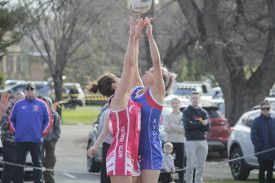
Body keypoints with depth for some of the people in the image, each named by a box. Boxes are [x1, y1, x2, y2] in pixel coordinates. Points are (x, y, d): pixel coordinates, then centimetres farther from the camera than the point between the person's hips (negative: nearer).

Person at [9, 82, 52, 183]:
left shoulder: (41, 104, 4)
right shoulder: (18, 104, 7)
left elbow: (49, 120, 8)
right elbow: (11, 119, 14)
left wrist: (43, 132, 0)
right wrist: (14, 131, 3)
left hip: (36, 140, -1)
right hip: (20, 140, 1)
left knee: (37, 163, 2)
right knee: (19, 163, 3)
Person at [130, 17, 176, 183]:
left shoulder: (157, 93, -5)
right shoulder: (137, 91, 13)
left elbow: (157, 61, -14)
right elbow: (132, 64, 14)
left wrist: (150, 35, -14)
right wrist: (136, 38, 10)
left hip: (150, 153, -7)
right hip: (134, 151, 7)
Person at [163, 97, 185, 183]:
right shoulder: (167, 116, 7)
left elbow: (185, 129, -7)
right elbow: (166, 129, -6)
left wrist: (173, 126, -9)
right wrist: (178, 128, -7)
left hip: (181, 142, 0)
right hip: (170, 141, 0)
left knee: (180, 163, 2)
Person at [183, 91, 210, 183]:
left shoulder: (204, 112, 15)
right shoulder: (187, 111, 3)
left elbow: (207, 127, 1)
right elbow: (187, 125, -13)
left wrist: (194, 124, -8)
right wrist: (201, 124, -9)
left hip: (203, 141, 4)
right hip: (191, 141, -4)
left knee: (201, 166, 4)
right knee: (190, 165, -6)